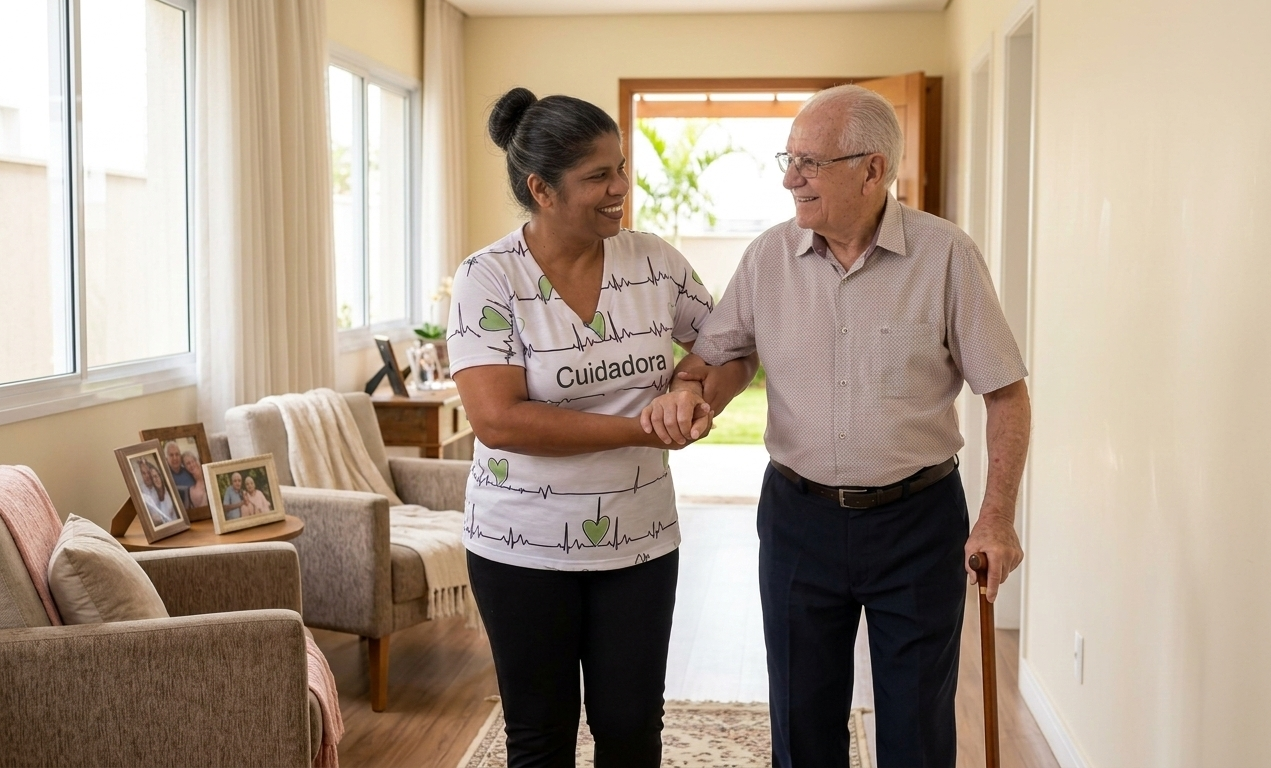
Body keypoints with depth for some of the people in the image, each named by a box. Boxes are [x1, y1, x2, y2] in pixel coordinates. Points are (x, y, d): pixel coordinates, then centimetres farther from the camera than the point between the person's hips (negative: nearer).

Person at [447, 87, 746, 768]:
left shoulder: (653, 262, -2)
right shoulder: (488, 278, -13)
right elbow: (497, 421, -22)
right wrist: (641, 427, -21)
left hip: (639, 540, 3)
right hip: (524, 549, -3)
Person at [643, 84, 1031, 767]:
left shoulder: (945, 255, -10)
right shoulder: (769, 256, -1)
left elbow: (1005, 392, -6)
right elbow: (715, 354, 8)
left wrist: (997, 519, -11)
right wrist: (685, 396, -15)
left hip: (918, 519, -2)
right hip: (799, 517, 3)